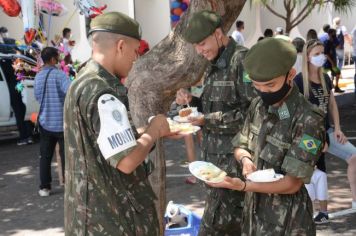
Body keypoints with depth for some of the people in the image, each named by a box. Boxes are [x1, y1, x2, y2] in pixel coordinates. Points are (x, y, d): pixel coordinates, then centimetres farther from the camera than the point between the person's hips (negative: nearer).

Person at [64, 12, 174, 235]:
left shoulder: (83, 81, 9)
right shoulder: (102, 93, -23)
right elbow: (126, 161, -27)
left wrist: (151, 132, 9)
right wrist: (154, 130, -11)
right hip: (109, 214, -10)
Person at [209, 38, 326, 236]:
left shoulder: (308, 120, -21)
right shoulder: (258, 106, 0)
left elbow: (293, 183, -20)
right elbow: (240, 146, 11)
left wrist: (243, 186, -29)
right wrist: (246, 159, -11)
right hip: (253, 210, 6)